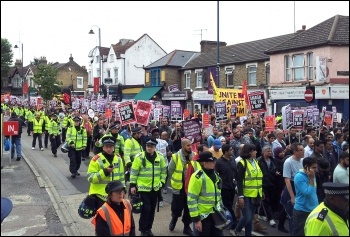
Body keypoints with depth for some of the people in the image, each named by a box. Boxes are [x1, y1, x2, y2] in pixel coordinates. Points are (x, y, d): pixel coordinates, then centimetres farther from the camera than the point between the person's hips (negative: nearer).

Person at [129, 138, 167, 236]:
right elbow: (134, 172, -7)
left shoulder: (160, 157, 0)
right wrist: (132, 185, -8)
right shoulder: (139, 157, -11)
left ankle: (148, 228, 29)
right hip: (143, 187, -4)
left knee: (152, 209, 13)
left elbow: (163, 171, 10)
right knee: (146, 209, -8)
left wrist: (162, 182, 5)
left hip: (155, 188, 4)